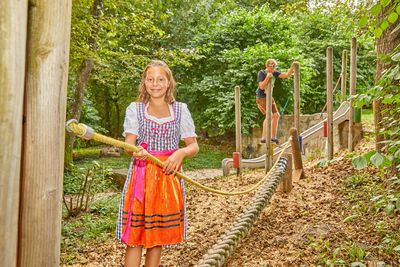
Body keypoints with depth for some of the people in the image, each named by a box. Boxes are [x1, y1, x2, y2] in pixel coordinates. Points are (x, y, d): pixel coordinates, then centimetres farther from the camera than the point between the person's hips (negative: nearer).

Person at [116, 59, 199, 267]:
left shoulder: (180, 109, 7)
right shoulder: (135, 109, 5)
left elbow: (194, 146, 4)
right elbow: (129, 143, -6)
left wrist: (181, 153, -18)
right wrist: (137, 151, -29)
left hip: (169, 175, 1)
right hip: (141, 174, -1)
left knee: (157, 235, 9)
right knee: (135, 235, -3)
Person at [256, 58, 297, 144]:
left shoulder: (274, 72, 3)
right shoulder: (261, 73, -14)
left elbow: (287, 75, -2)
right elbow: (261, 87, -23)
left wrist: (292, 68, -16)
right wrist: (267, 77, -30)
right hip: (261, 97, -8)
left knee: (276, 115, 5)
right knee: (269, 115, -21)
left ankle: (273, 137, 14)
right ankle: (264, 138, -18)